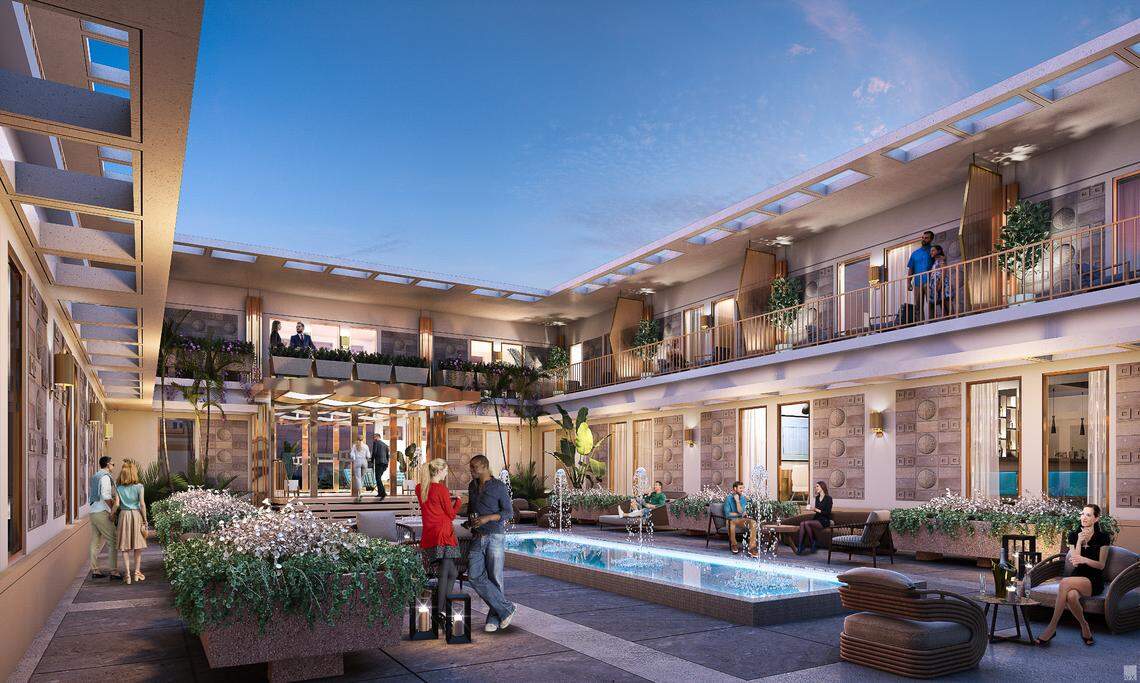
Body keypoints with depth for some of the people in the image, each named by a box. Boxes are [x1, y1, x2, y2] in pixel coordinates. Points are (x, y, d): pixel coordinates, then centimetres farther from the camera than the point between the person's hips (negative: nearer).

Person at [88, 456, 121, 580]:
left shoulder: (94, 477, 18)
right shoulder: (105, 476, -11)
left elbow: (90, 495, 22)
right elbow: (105, 495, -22)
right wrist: (113, 508, -12)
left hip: (92, 511, 10)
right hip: (101, 512, -10)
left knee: (96, 542, 12)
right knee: (113, 540, -7)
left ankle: (95, 570, 15)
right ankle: (114, 571, -9)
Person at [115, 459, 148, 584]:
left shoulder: (119, 488, -1)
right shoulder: (139, 487, -7)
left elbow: (117, 504, -6)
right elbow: (142, 504, -9)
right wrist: (145, 520, -1)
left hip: (124, 514, 1)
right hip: (136, 514, -1)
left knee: (125, 547, 5)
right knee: (138, 546, 11)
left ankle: (127, 574, 3)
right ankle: (137, 572, 17)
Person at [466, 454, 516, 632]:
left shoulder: (499, 486, -5)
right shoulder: (472, 486, 14)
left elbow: (508, 512, -5)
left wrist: (487, 518, -16)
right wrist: (470, 520, 10)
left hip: (495, 537, -5)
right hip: (477, 538, 5)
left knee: (495, 579, -1)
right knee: (475, 576, -9)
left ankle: (494, 618, 11)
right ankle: (506, 608, -2)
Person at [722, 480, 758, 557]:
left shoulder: (743, 498, 5)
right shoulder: (728, 499, -7)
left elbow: (740, 511, -10)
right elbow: (727, 514, -13)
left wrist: (737, 500, -18)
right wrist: (742, 514, -7)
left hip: (741, 520, 4)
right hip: (731, 520, -4)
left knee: (753, 522, -25)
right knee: (731, 522, -40)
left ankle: (752, 547, -30)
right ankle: (733, 545, -18)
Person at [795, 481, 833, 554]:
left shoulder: (828, 498, -7)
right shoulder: (817, 498, 16)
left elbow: (828, 513, -12)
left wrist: (816, 509, -19)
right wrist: (811, 509, 2)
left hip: (824, 521, -7)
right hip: (817, 518, 7)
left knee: (806, 523, -30)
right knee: (802, 523, -21)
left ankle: (813, 543, -14)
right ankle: (800, 546, -28)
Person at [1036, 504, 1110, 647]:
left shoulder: (1102, 537, -1)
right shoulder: (1074, 535, 9)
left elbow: (1101, 565, -3)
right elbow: (1074, 563, -1)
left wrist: (1084, 560, -22)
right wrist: (1079, 541, -11)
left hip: (1094, 581, -3)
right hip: (1077, 578, 3)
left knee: (1065, 582, -36)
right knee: (1071, 596, -37)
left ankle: (1052, 628, -31)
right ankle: (1085, 627, -11)